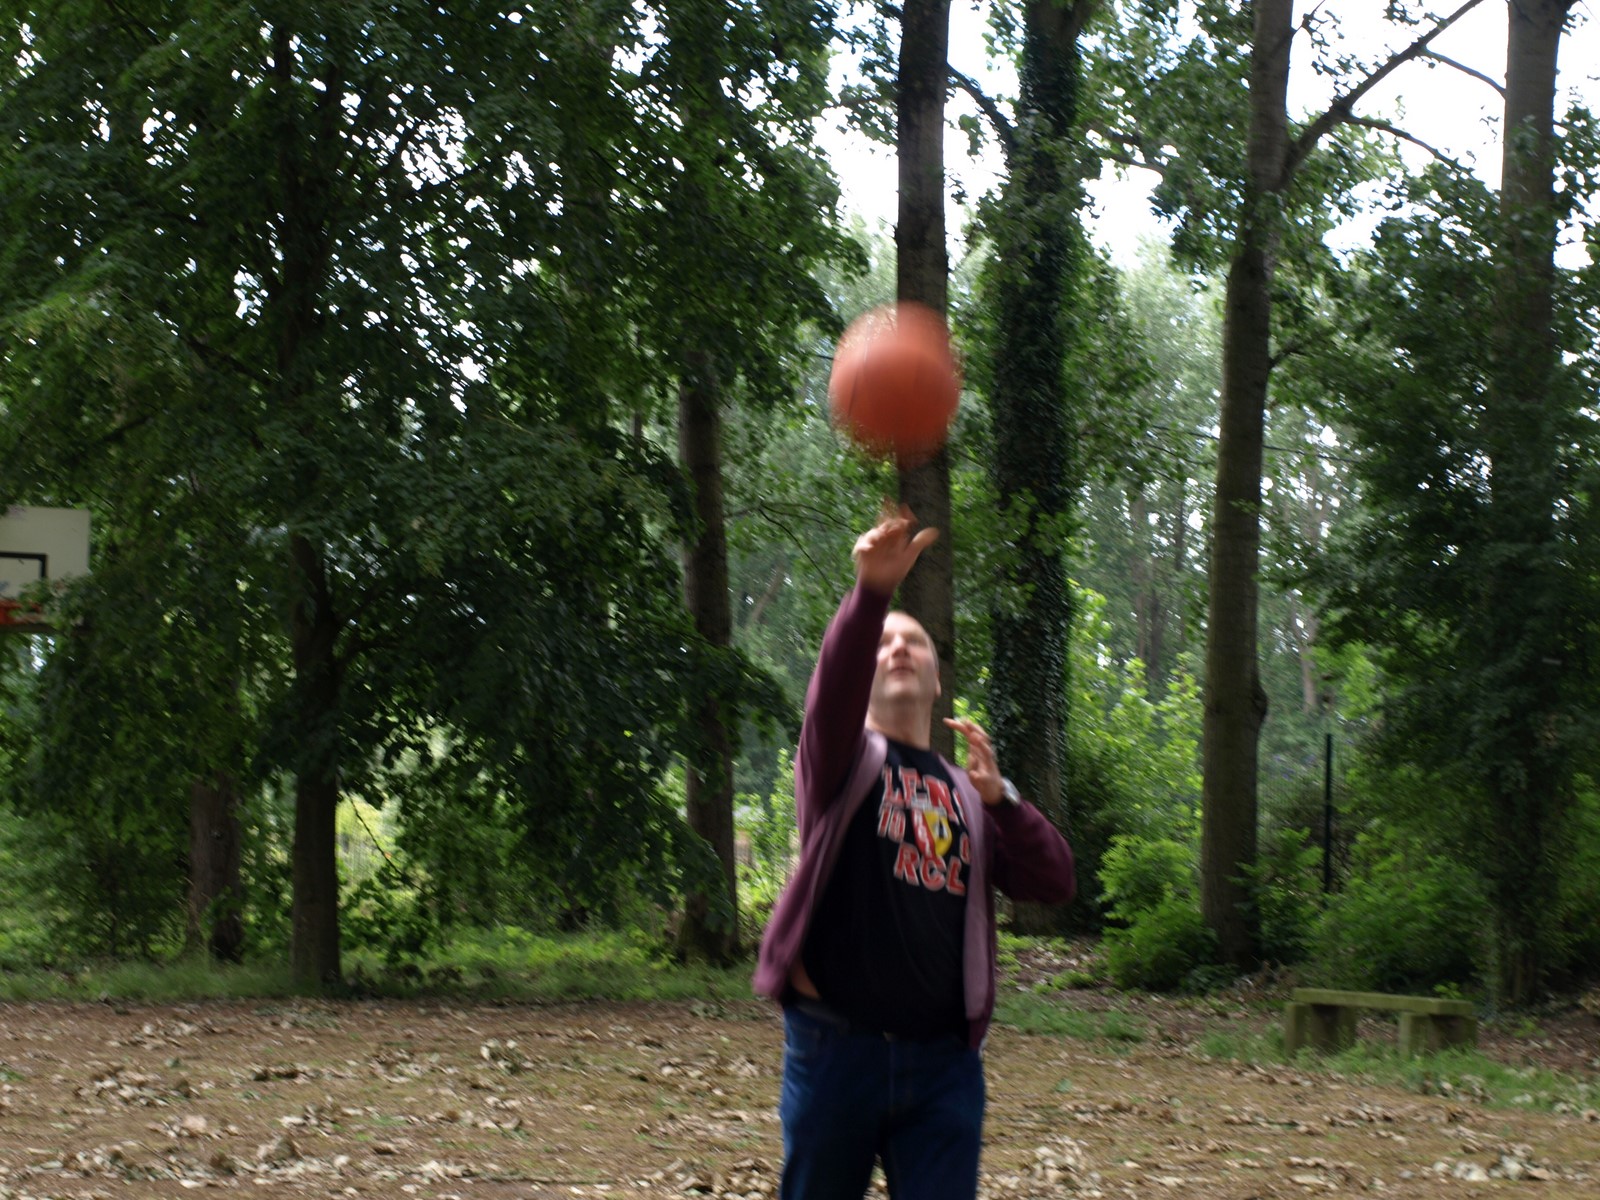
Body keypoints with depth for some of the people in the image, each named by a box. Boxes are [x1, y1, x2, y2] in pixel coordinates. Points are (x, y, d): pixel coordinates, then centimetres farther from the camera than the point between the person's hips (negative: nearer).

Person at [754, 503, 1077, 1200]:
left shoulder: (966, 795, 16)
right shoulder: (845, 761, 4)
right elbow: (833, 688, -19)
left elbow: (1056, 883, 6)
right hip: (835, 1051, -3)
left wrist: (999, 797, -10)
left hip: (944, 1062, 3)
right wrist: (871, 593, -37)